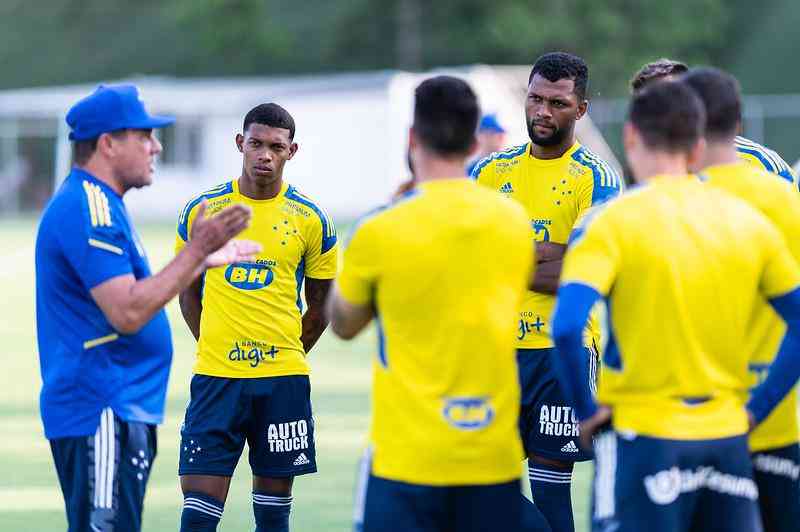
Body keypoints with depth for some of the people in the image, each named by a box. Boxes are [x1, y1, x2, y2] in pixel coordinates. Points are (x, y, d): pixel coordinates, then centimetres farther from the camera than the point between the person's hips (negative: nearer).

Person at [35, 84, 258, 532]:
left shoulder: (98, 204, 18)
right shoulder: (89, 209, -17)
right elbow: (127, 313, -24)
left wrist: (204, 260, 28)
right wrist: (197, 251, -20)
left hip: (123, 408, 11)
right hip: (102, 413, -11)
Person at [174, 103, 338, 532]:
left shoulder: (310, 220, 1)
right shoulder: (202, 210, 2)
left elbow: (320, 303, 11)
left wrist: (287, 352, 7)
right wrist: (211, 346, 8)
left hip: (283, 378, 0)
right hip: (215, 376, 0)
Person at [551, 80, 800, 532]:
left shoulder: (611, 223, -9)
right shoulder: (748, 220, 5)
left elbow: (568, 327, -20)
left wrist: (587, 410, -8)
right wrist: (757, 407, 8)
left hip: (645, 438, -4)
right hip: (728, 439, 4)